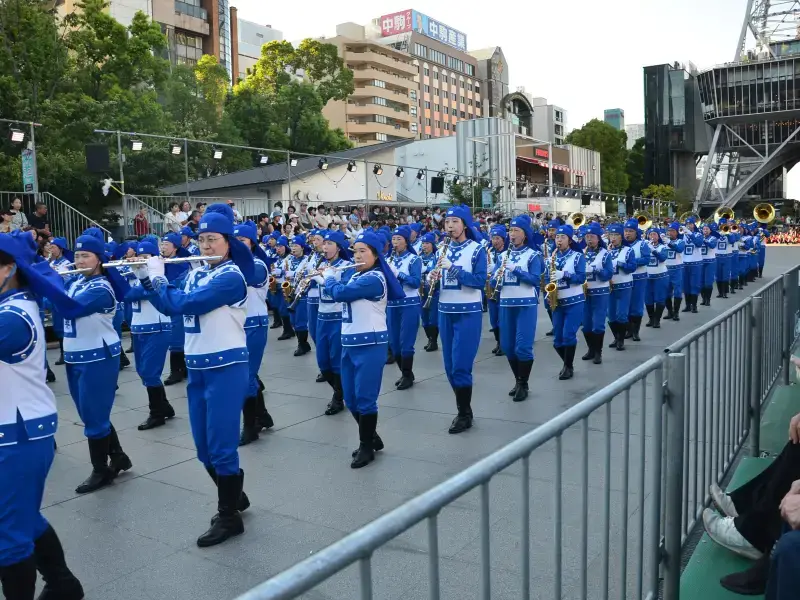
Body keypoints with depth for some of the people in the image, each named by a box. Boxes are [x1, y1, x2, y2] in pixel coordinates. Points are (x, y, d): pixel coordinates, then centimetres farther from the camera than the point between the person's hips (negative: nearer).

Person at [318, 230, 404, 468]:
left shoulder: (374, 279, -16)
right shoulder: (356, 277, 13)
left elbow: (339, 293, -22)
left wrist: (329, 277, -3)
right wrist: (328, 280, 4)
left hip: (370, 344, -9)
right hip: (350, 343, 9)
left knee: (365, 398, -2)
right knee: (351, 399, 14)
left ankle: (367, 447, 13)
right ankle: (372, 438, 31)